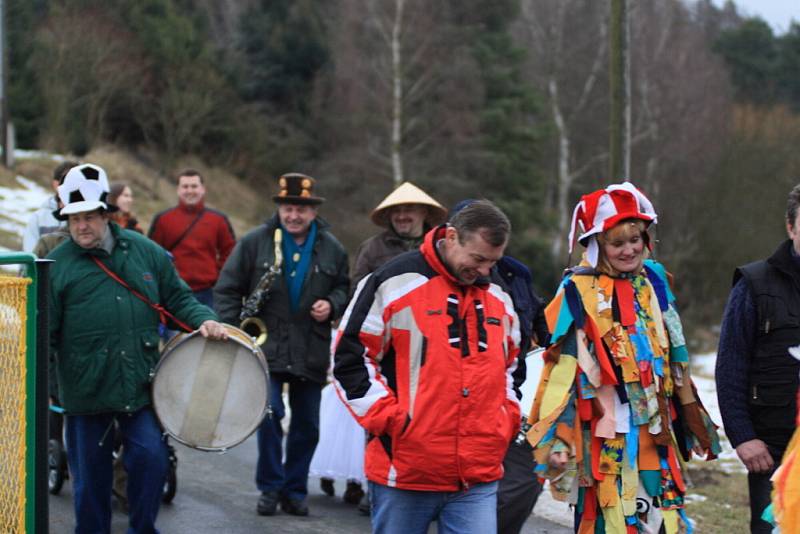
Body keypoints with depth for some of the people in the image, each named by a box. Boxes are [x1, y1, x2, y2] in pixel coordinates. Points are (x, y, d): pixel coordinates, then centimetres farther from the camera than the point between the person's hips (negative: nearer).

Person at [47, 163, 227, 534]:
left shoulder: (145, 252, 5)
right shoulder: (56, 265, -3)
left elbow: (177, 298, 14)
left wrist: (203, 320, -4)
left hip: (141, 386, 1)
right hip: (85, 389, -1)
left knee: (150, 457, -7)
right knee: (90, 473, 8)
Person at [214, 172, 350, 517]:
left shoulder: (332, 249, 5)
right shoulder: (255, 242, -2)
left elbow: (344, 287, 18)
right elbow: (227, 289, 1)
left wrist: (332, 305, -4)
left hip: (311, 354, 3)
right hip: (266, 347, -3)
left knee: (307, 425, 7)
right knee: (270, 414, -15)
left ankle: (294, 490, 22)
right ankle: (270, 488, 1)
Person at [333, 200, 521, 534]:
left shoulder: (499, 300, 14)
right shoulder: (395, 283, -5)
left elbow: (509, 367, 29)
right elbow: (350, 359, -5)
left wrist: (505, 420, 12)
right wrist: (389, 419, -11)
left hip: (478, 479, 4)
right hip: (404, 470, -4)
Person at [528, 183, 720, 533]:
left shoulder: (653, 281, 10)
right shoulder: (580, 293, -7)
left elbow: (674, 355, 18)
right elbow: (563, 368, -11)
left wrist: (692, 415, 21)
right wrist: (555, 439, -16)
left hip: (655, 433, 6)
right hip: (607, 434, -6)